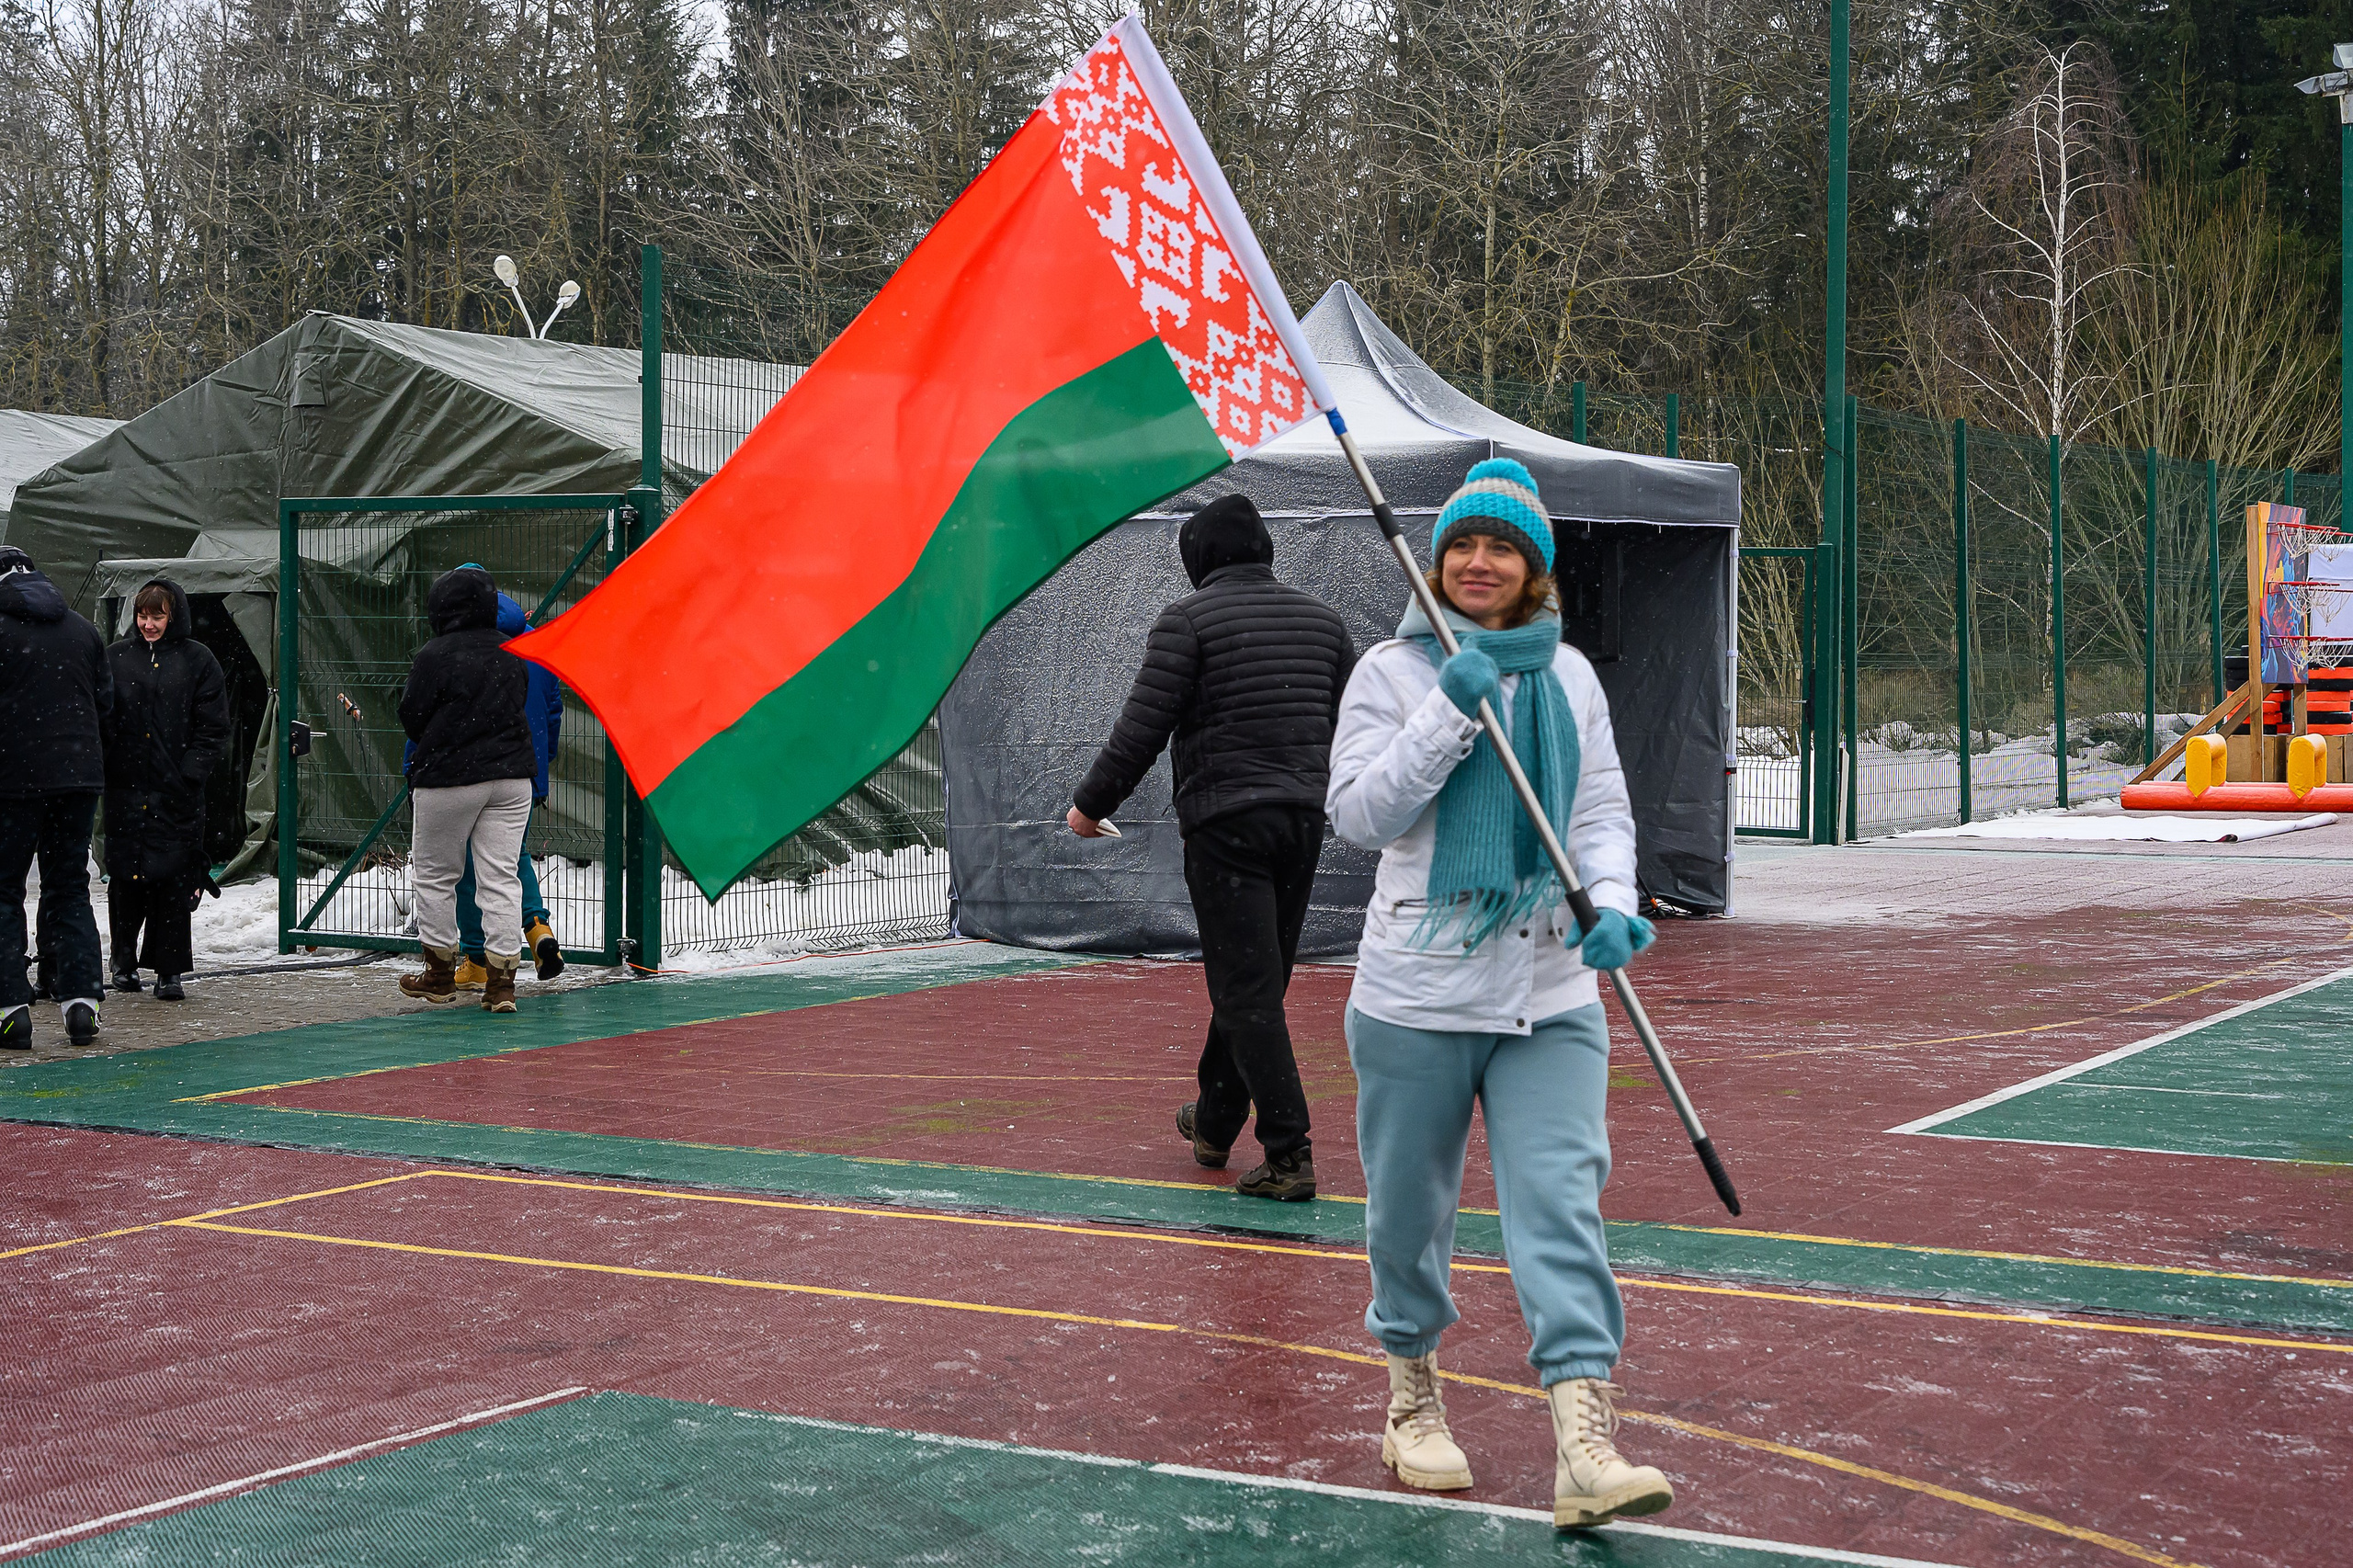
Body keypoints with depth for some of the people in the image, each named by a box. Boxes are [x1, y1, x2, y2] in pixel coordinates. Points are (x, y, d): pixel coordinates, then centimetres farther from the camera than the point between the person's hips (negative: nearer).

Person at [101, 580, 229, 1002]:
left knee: (172, 878, -4)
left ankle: (169, 970, 2)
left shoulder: (198, 660, 4)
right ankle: (125, 959, 22)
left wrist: (189, 773, -8)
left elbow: (214, 729, 2)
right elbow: (99, 718, 11)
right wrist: (104, 766, -2)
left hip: (177, 792, -2)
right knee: (124, 876, 6)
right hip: (124, 787, 2)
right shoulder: (116, 658, 10)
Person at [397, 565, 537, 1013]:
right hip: (512, 775, 4)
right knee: (500, 877, 3)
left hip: (449, 779, -4)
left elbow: (411, 717, -5)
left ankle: (440, 974, 19)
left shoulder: (433, 656, -12)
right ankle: (502, 980, -1)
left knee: (435, 874, 12)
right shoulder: (511, 653, 4)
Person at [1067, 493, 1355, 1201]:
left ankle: (1290, 1154, -12)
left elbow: (1141, 729, -10)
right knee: (1255, 978, 18)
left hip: (1223, 821, -6)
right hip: (1302, 818, 6)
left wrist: (1090, 804, 2)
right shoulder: (1320, 617, 12)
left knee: (1248, 989, -6)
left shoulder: (1188, 619, -5)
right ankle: (1215, 1122, 33)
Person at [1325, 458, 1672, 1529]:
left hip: (1551, 998, 2)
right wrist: (1453, 707, -17)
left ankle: (1585, 1450, -16)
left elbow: (1603, 814, 9)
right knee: (1410, 1205, 9)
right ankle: (1411, 1395, 33)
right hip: (1416, 996, -2)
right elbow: (1358, 814, -10)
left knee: (1561, 1201, -10)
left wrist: (1612, 903, -11)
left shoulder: (1570, 676, 10)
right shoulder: (1396, 670, -1)